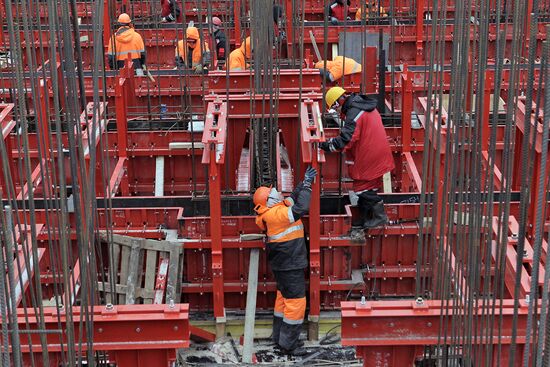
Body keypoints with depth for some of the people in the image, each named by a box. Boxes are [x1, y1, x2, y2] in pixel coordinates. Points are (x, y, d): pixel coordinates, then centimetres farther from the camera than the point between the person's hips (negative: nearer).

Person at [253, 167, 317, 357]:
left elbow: (294, 198, 17)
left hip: (282, 264, 10)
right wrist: (307, 185, -21)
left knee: (284, 298, 19)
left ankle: (279, 337, 30)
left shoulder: (273, 211, 5)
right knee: (296, 301, -4)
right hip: (290, 266, -10)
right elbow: (302, 208, -32)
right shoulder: (277, 214, -24)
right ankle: (288, 344, 1)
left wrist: (305, 182, 11)